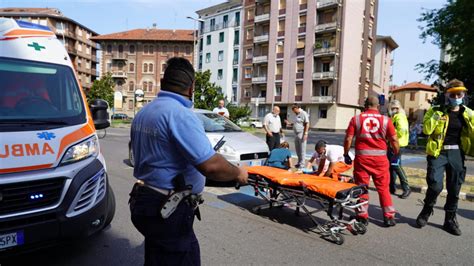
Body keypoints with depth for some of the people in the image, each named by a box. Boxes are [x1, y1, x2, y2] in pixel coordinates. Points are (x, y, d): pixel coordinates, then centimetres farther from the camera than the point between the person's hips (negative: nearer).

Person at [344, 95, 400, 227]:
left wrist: (346, 154, 7)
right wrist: (396, 154, 16)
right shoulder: (386, 120, 0)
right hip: (380, 158, 1)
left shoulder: (356, 119, -1)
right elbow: (394, 139, 0)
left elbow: (348, 139, -4)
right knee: (383, 188, 11)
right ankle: (389, 217, 18)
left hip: (362, 157, -1)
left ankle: (362, 216, 17)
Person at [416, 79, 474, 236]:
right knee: (435, 185, -12)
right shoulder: (436, 110, 0)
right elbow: (426, 130, -13)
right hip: (438, 153, -3)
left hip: (457, 154, 3)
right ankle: (426, 211, 15)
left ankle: (450, 220, 26)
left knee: (454, 189, 9)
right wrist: (437, 114, -17)